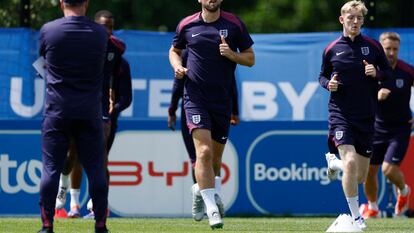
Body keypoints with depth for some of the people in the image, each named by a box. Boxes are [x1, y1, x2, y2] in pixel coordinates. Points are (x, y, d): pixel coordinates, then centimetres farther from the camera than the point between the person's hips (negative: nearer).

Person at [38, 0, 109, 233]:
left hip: (57, 109, -1)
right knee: (96, 169, 5)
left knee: (51, 167, 1)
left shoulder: (48, 30, -3)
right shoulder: (100, 33, 0)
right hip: (90, 112, 1)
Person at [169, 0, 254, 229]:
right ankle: (212, 209, -19)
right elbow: (174, 50, 20)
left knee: (215, 157, 12)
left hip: (223, 99, 2)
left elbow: (250, 58, 6)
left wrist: (231, 54, -13)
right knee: (204, 151, -18)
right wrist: (177, 66, -1)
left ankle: (199, 191, 41)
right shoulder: (187, 25, 3)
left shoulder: (234, 24, 2)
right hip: (195, 97, -2)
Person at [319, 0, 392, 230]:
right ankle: (355, 216, -10)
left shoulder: (373, 46, 2)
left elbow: (388, 72, 10)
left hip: (366, 116, 3)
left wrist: (376, 73, -11)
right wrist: (328, 83, -9)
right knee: (350, 162, -24)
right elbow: (322, 76, 13)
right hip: (340, 114, -2)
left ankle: (333, 160, 44)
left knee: (360, 176, 8)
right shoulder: (331, 50, 1)